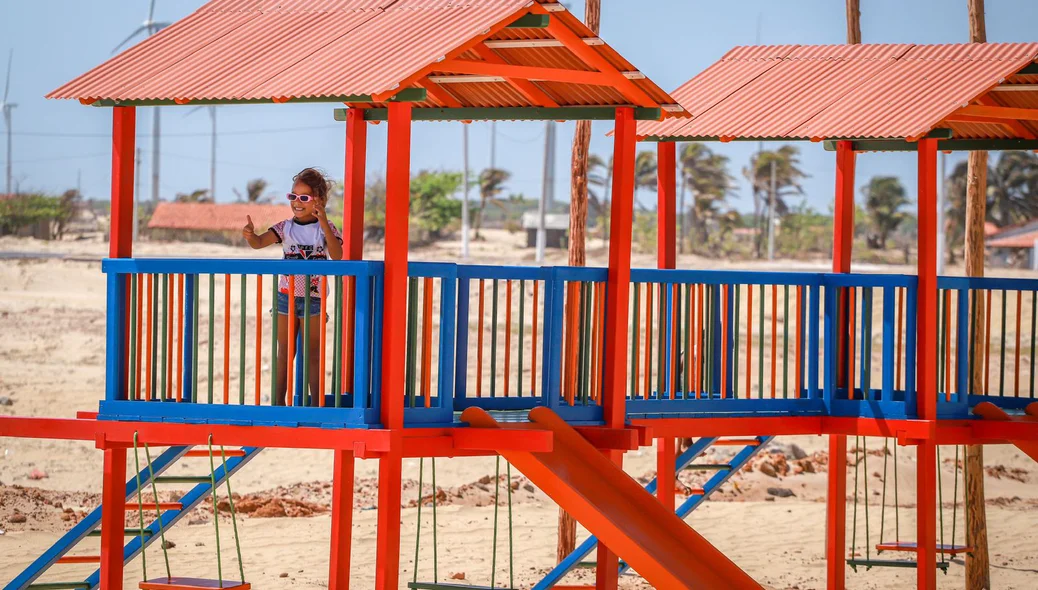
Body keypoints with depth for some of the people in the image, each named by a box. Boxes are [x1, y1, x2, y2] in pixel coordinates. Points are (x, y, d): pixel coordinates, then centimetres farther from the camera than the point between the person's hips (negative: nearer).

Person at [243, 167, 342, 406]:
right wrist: (250, 235, -36)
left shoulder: (326, 228, -4)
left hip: (314, 299, -2)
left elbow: (337, 256, -20)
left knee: (312, 355, 3)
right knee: (284, 353, 8)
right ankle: (279, 402, 12)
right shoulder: (285, 227, 2)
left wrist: (323, 224, -28)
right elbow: (259, 242, -11)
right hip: (286, 296, 2)